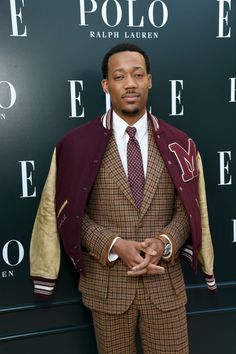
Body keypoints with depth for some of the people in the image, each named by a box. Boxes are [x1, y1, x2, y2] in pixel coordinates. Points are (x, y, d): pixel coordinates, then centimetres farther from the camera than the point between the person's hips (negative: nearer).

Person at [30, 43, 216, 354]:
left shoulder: (177, 144, 1)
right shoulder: (79, 143, -5)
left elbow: (187, 208, 2)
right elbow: (72, 212, -4)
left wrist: (165, 242, -17)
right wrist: (116, 246, -17)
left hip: (165, 281, 2)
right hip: (107, 283, -1)